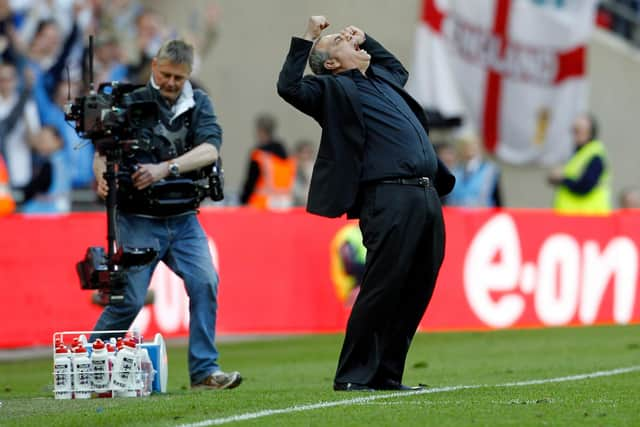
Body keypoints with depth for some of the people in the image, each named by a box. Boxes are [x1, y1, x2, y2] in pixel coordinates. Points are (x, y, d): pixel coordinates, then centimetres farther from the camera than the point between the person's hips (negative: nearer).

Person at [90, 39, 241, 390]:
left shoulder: (198, 104, 4)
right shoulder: (131, 104, -4)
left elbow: (209, 150, -13)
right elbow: (103, 152, -10)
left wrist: (165, 169, -28)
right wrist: (103, 176, -34)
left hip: (183, 218, 3)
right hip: (140, 220, -3)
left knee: (205, 282, -15)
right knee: (129, 299, -7)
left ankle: (204, 371, -10)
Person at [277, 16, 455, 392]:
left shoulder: (382, 80, 26)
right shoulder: (333, 89, 3)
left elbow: (398, 68, 49)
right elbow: (289, 87, -13)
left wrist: (365, 38, 36)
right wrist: (307, 40, -9)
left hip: (428, 197, 8)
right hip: (389, 200, -8)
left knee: (416, 292, 8)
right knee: (382, 290, -9)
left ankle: (387, 375, 15)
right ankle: (353, 376, -1)